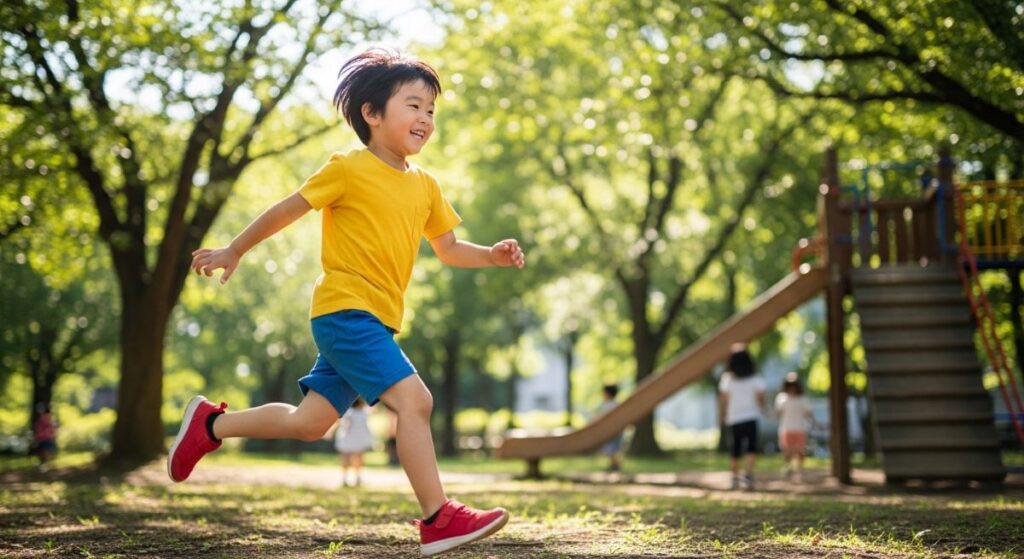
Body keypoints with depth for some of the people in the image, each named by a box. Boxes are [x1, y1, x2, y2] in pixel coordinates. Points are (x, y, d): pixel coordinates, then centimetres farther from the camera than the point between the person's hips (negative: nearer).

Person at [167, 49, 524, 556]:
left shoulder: (425, 186, 12)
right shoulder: (348, 169, -8)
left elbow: (448, 249, 18)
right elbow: (286, 211, 0)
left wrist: (492, 255, 0)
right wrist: (234, 251, 7)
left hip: (376, 321, 8)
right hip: (344, 309, -8)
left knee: (308, 423, 11)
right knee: (414, 398, -20)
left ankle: (209, 424, 29)